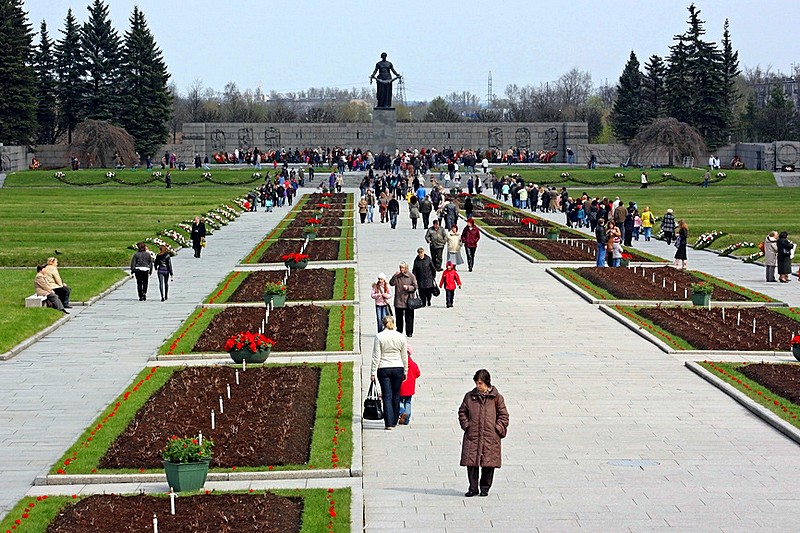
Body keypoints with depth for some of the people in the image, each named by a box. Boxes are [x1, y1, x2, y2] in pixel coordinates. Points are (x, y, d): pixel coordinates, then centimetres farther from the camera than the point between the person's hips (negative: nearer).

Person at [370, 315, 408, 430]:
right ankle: (394, 421, 19)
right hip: (398, 369, 2)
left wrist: (373, 372, -2)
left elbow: (376, 356, -7)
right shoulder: (401, 337, 1)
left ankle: (389, 423, -9)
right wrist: (405, 371, 17)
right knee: (396, 395, 12)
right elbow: (404, 356, 7)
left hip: (383, 369, -2)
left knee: (387, 396, -1)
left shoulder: (379, 337, -7)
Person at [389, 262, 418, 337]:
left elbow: (415, 287, 2)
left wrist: (408, 287, -15)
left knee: (409, 317, 2)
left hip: (408, 301, -2)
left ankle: (409, 332, 11)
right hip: (398, 301, 2)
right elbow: (391, 283, -9)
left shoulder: (411, 276, 0)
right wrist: (395, 275, -19)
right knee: (399, 317, 9)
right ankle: (399, 332, 20)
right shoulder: (397, 276, 3)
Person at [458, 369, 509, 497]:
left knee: (489, 464, 3)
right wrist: (466, 425, 2)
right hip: (472, 436, 1)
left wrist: (498, 428, -4)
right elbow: (462, 412, 14)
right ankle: (473, 488, 9)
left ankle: (485, 488, 18)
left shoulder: (496, 397, 1)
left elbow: (503, 415, 6)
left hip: (490, 437, -1)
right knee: (471, 462, -1)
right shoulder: (470, 396, 6)